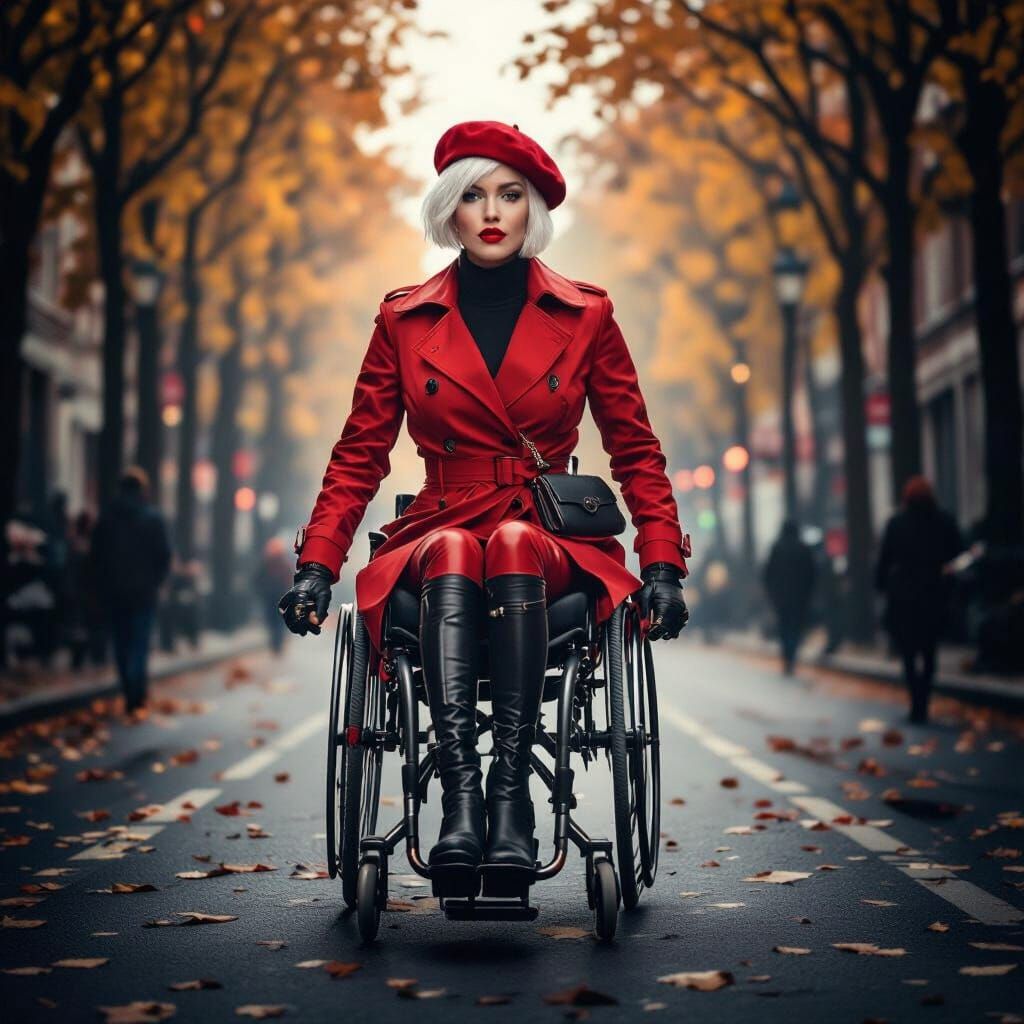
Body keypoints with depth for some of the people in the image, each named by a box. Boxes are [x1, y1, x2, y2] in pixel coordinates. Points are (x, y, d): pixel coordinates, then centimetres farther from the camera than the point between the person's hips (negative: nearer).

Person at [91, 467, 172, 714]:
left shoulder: (106, 517, 1)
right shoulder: (152, 518, -7)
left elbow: (96, 554, 4)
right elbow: (163, 555, -6)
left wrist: (104, 582, 13)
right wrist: (155, 580, 9)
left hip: (112, 591, 3)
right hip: (143, 591, -3)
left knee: (121, 642, 12)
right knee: (139, 643, 0)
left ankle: (130, 694, 17)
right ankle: (136, 696, -9)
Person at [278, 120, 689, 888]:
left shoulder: (586, 316, 8)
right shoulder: (404, 321, 9)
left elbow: (636, 451, 10)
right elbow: (359, 456, 9)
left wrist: (663, 566, -3)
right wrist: (317, 565, -4)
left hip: (553, 548, 0)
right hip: (438, 541, 1)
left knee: (511, 542, -36)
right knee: (453, 553, -35)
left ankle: (511, 788, -41)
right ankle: (461, 797, -46)